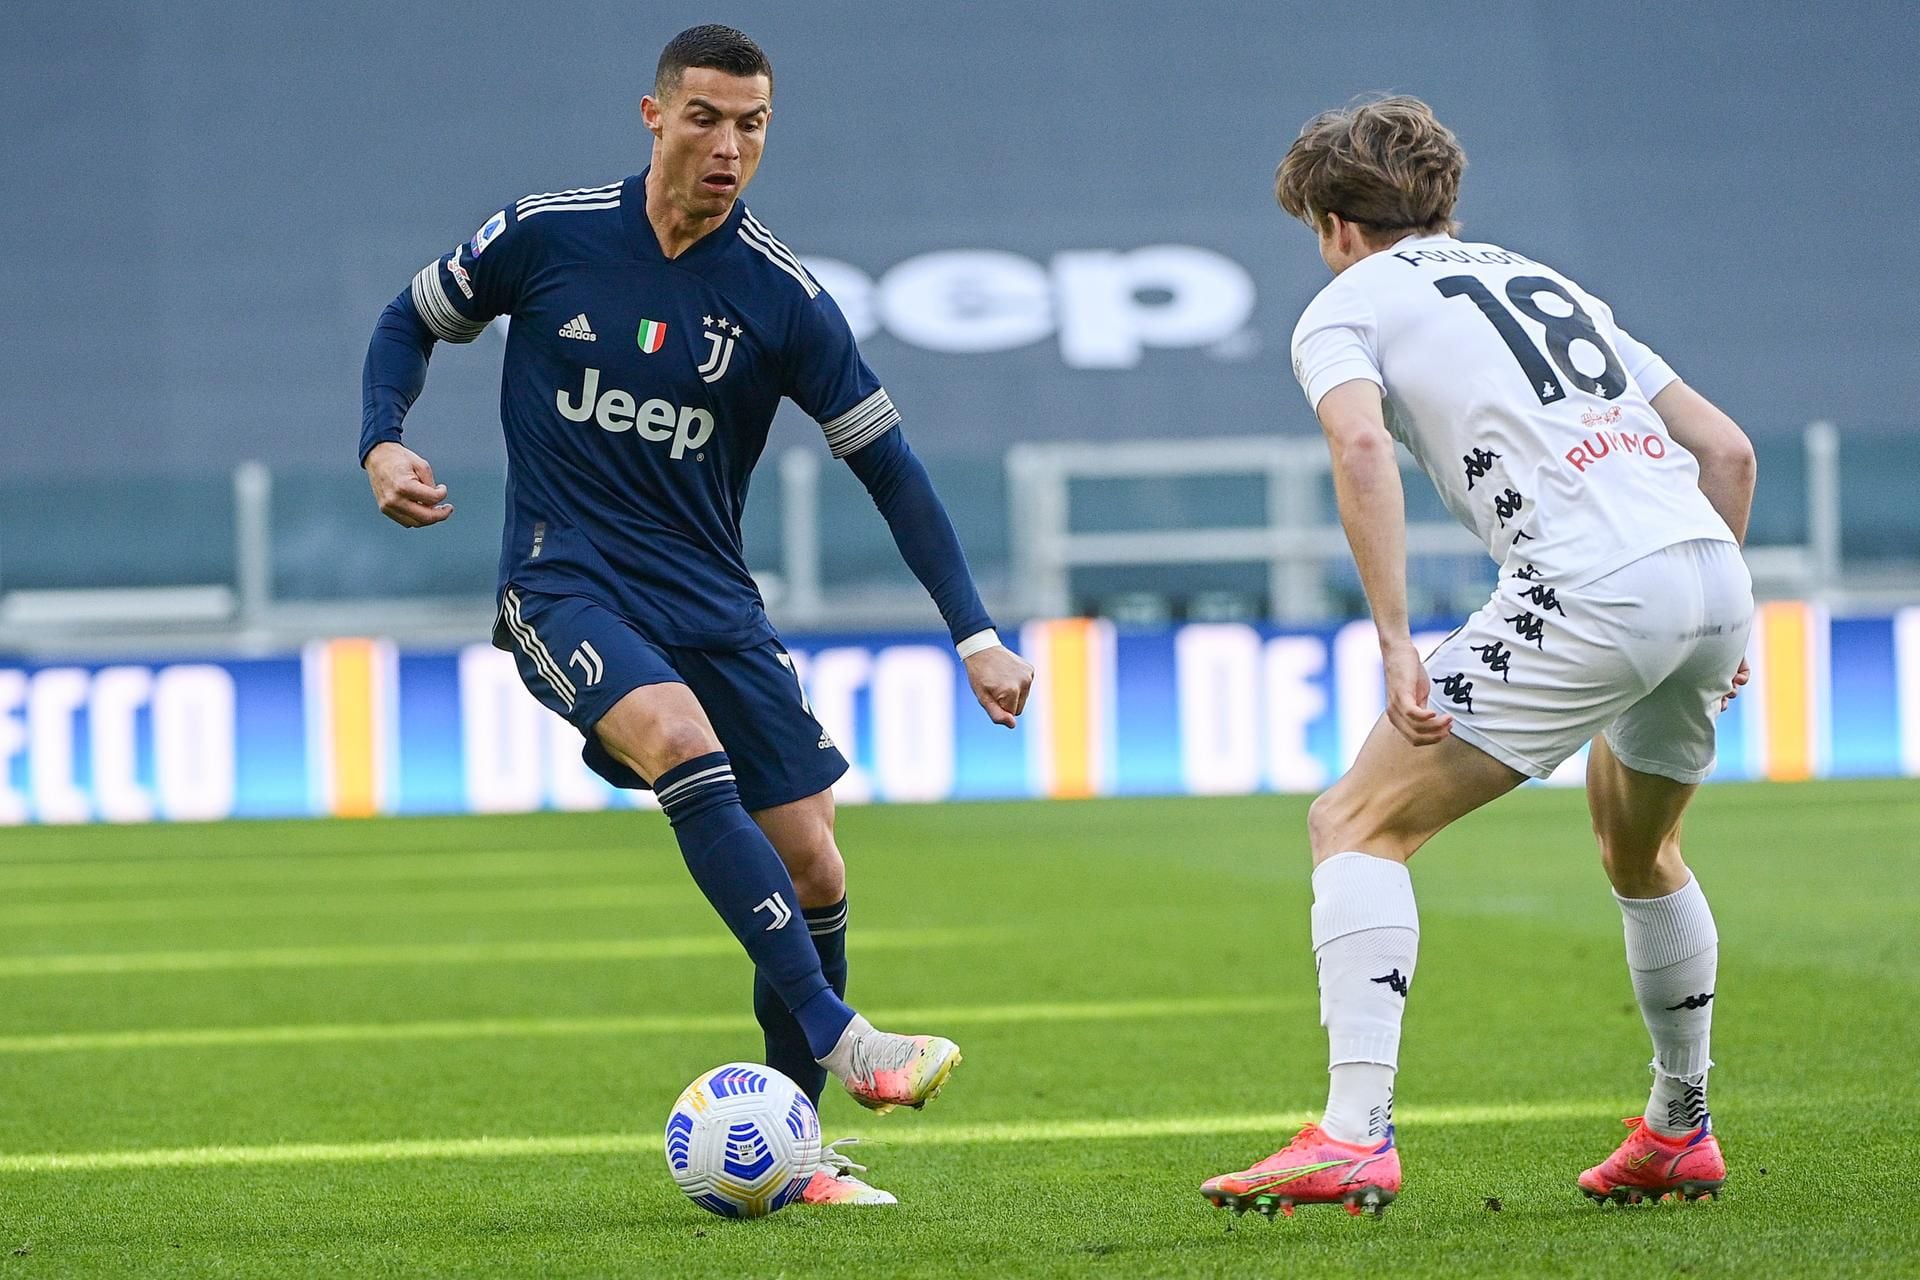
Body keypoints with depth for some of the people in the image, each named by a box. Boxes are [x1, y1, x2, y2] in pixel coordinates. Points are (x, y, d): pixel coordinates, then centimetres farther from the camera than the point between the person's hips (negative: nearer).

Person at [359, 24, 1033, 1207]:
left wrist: (975, 633, -6)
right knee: (682, 740, -32)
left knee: (810, 861, -4)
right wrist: (384, 443, -6)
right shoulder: (548, 237, -5)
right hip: (565, 585, -3)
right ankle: (835, 1037, -35)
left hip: (710, 597, 3)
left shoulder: (781, 299, -4)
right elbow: (417, 320, 12)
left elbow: (887, 463, 0)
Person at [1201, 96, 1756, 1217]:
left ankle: (1355, 1137, -13)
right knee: (1641, 855, 32)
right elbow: (1727, 448, 26)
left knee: (1358, 825, 0)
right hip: (1715, 581, 7)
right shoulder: (1547, 281, 31)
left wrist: (1396, 644, -15)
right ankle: (1681, 1135, 39)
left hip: (1592, 591, -7)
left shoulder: (1346, 306, 11)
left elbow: (1362, 442, -12)